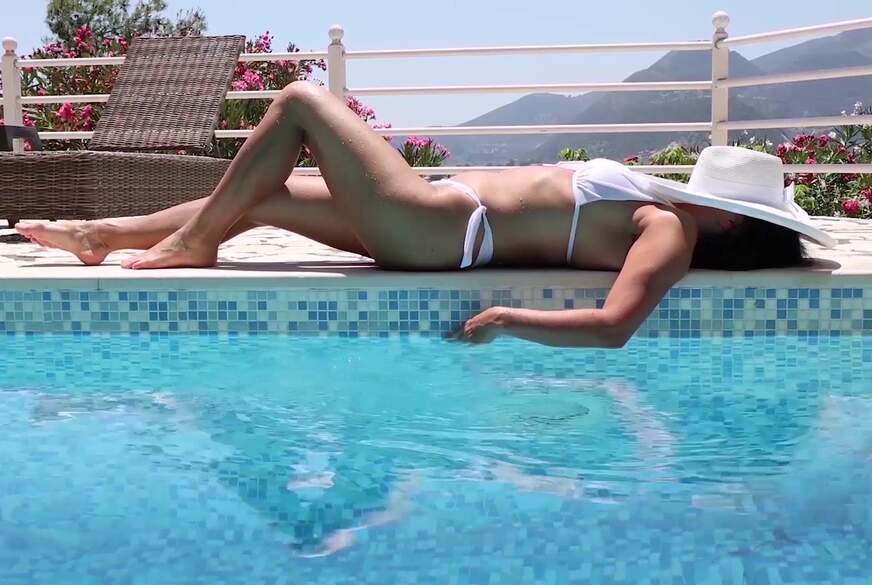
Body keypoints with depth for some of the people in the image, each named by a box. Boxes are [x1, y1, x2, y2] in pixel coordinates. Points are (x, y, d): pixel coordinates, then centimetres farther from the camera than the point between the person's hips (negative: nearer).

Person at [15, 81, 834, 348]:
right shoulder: (669, 213, 8)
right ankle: (99, 234, 29)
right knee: (264, 194, 17)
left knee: (299, 101, -4)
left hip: (436, 224, -9)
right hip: (441, 214, 9)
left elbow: (613, 325, -34)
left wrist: (506, 320, -32)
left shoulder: (669, 235, -17)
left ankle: (190, 242, 7)